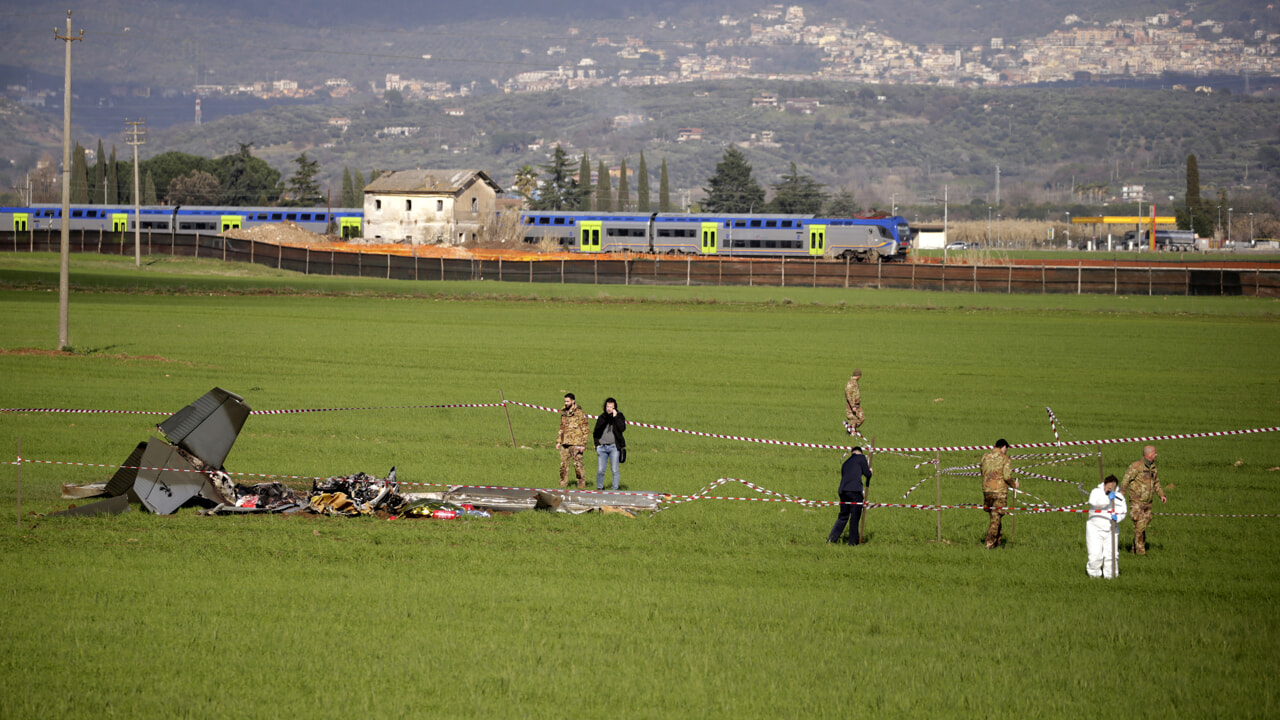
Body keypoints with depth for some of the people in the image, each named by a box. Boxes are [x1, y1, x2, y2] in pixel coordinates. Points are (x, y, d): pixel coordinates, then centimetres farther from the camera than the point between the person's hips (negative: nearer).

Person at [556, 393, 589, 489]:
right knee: (563, 465, 6)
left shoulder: (580, 413, -5)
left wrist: (583, 444, -13)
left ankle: (582, 485, -1)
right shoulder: (564, 413, 16)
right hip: (565, 444, 7)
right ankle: (563, 485, 12)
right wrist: (558, 441, 15)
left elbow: (584, 430, -7)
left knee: (578, 465, -7)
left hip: (576, 444, -7)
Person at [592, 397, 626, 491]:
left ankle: (615, 489, -1)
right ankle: (599, 488, 10)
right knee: (600, 470, -1)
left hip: (614, 447, -3)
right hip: (602, 447, 3)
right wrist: (597, 443, 9)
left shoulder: (619, 416, 6)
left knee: (615, 470, -5)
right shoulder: (602, 417, 14)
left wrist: (615, 417, -12)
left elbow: (622, 428, -13)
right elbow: (595, 433, 21)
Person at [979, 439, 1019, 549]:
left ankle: (997, 540, 23)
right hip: (1000, 491, -5)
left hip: (987, 490, 5)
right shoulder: (1004, 458, -8)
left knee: (994, 515, 18)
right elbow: (1007, 476, -14)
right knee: (996, 517, 1)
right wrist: (1014, 484, 3)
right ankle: (990, 542, -1)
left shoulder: (985, 457, 7)